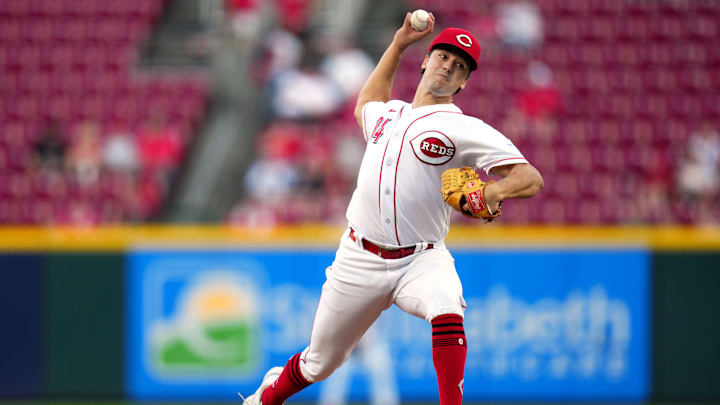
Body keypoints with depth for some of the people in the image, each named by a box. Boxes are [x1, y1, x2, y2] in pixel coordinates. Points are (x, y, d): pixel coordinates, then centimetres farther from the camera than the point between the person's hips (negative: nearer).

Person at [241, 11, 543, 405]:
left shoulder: (466, 129, -4)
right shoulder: (387, 114, 14)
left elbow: (531, 179, -11)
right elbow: (365, 103, 41)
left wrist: (493, 192, -33)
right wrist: (398, 44, 35)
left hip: (421, 260, -4)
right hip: (359, 260, 4)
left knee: (446, 306, -38)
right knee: (320, 363, 12)